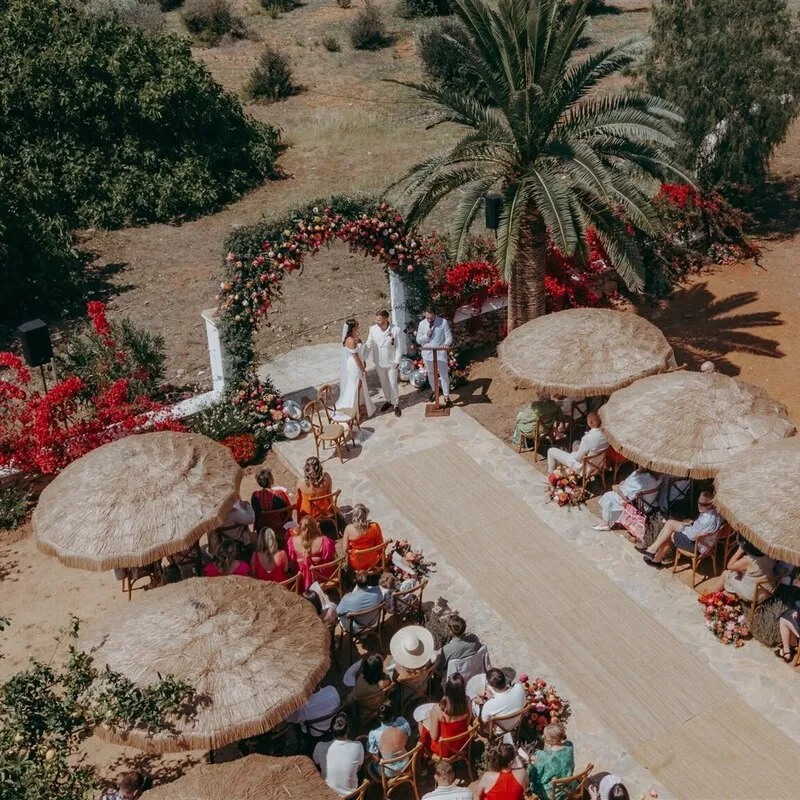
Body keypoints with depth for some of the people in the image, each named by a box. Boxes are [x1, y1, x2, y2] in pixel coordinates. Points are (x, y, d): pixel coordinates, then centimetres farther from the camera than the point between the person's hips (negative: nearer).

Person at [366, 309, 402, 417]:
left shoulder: (396, 330, -19)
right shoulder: (373, 329, -10)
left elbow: (399, 347, -12)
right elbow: (369, 345, -1)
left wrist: (397, 361, -17)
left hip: (391, 362, -3)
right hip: (379, 362, 3)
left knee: (393, 384, 5)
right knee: (384, 383, 19)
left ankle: (396, 404, 21)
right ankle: (387, 401, 39)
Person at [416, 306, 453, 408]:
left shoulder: (443, 322, -11)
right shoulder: (422, 323, -3)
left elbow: (449, 337, -10)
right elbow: (418, 340, 0)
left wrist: (446, 344, -32)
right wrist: (427, 335, -19)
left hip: (440, 353, -3)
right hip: (428, 353, 3)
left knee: (444, 375, -3)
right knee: (431, 374, 18)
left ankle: (446, 396, 6)